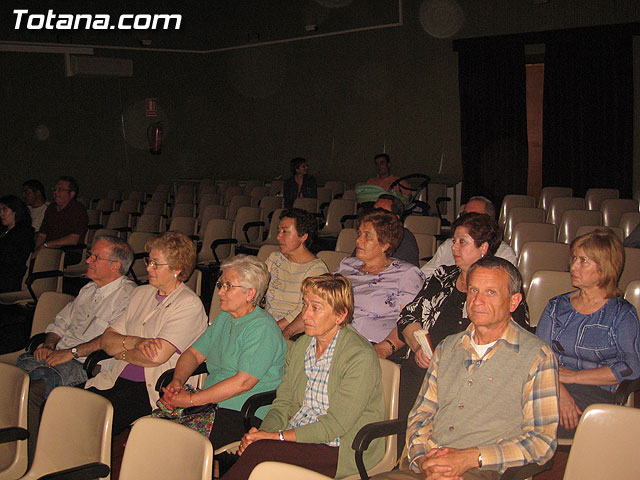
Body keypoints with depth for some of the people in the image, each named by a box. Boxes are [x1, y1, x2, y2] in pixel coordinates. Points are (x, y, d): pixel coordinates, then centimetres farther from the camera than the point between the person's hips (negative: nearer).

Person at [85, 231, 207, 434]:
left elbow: (157, 356, -17)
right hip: (115, 379, 7)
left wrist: (122, 352, 0)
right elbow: (106, 340, 11)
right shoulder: (142, 293, 18)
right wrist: (136, 342, -9)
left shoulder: (189, 305, -6)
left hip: (151, 389, -7)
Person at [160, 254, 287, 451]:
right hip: (210, 402, 8)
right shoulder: (224, 318, 17)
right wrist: (177, 381, -3)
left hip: (244, 413, -8)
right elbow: (193, 354, 19)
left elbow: (243, 382, -20)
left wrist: (191, 400, -16)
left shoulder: (262, 328, -13)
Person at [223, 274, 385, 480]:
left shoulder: (360, 357, -14)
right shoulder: (300, 345, 10)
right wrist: (263, 432, -11)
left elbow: (335, 424, -17)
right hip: (295, 437, 6)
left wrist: (278, 436, -21)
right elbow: (283, 403, 10)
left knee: (260, 452, -29)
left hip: (340, 451, -6)